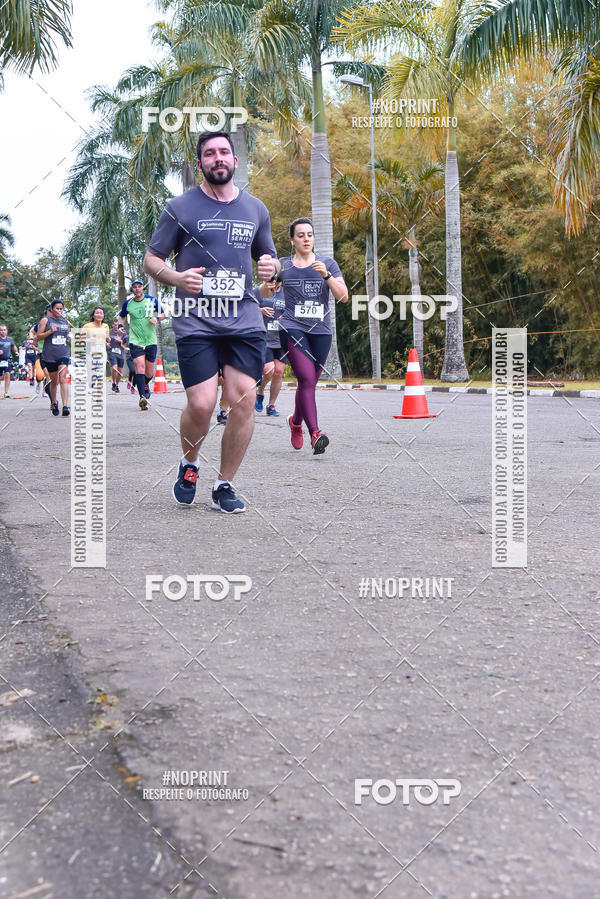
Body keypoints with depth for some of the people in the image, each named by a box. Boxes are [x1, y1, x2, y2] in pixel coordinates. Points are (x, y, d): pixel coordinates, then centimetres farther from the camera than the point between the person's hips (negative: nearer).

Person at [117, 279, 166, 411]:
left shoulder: (152, 300, 2)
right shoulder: (127, 303, 5)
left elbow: (163, 314, 12)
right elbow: (121, 317, 20)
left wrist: (156, 318, -10)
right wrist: (119, 326, 0)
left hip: (151, 340, 1)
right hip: (135, 340, -1)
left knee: (149, 373, 7)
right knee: (139, 367, -19)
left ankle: (145, 385, 41)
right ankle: (142, 397, -22)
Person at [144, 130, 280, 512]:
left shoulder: (255, 209, 15)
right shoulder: (180, 208, 4)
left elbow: (269, 258, 26)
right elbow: (152, 258, 8)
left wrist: (271, 266, 1)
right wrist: (177, 277, -13)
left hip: (245, 319, 3)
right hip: (195, 320, -3)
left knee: (245, 399, -6)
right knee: (201, 405, -12)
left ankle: (225, 485, 10)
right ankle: (189, 465, 20)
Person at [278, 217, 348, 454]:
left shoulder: (327, 263, 10)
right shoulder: (283, 265, 8)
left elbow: (343, 296, 1)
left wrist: (326, 274, -12)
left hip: (321, 330, 2)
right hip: (293, 329, -2)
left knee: (309, 383, 7)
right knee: (307, 379, -18)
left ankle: (295, 421, 34)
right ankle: (315, 433, -22)